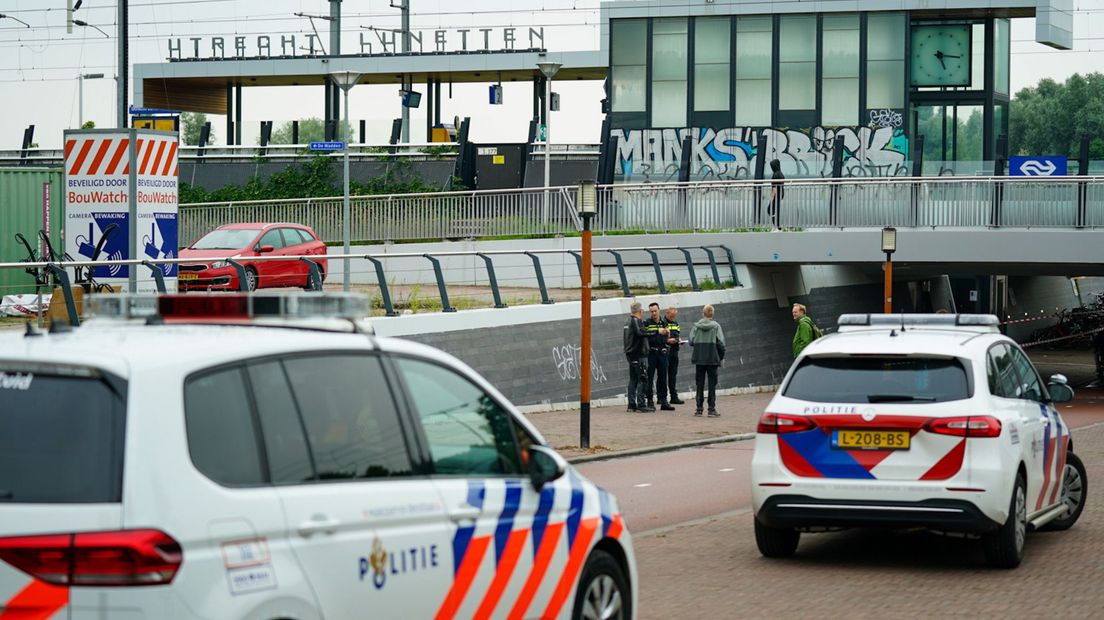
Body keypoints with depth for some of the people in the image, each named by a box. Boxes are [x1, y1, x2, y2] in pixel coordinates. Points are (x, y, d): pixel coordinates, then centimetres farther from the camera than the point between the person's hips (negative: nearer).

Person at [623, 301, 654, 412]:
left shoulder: (628, 321, 15)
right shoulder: (636, 321, -13)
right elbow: (640, 332, -30)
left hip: (630, 353, 10)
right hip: (639, 354, -10)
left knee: (633, 379, 11)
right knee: (642, 379, -8)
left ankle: (632, 404, 12)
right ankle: (641, 404, -10)